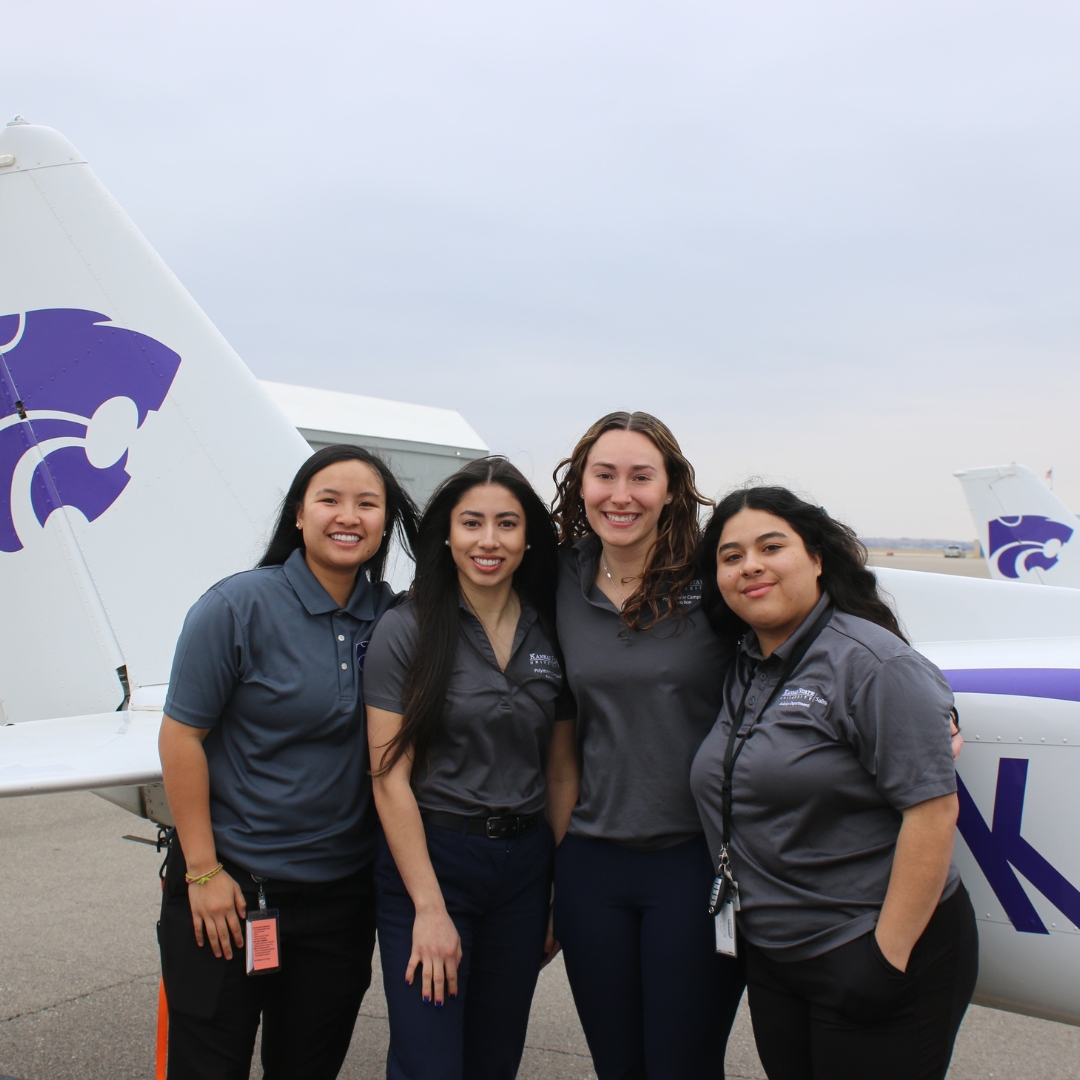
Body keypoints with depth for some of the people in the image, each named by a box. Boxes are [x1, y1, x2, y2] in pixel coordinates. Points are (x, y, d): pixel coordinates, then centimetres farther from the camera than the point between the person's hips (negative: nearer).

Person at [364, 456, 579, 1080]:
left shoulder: (551, 637, 4)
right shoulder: (406, 632, -8)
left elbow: (561, 772, 9)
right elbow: (391, 777, -11)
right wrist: (430, 909, -14)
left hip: (525, 863, 4)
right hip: (429, 858, -4)